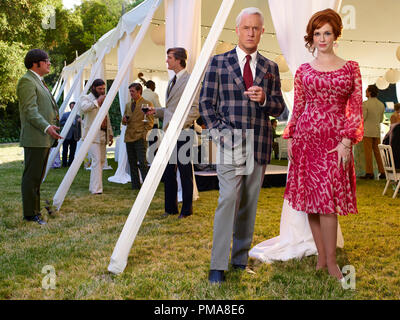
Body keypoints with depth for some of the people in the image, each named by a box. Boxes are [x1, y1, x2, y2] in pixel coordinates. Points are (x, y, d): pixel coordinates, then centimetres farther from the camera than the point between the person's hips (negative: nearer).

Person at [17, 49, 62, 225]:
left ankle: (35, 210, 20)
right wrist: (47, 127, -31)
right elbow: (30, 111, -19)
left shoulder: (39, 81, 23)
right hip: (34, 139, -10)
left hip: (44, 138, 10)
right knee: (31, 176, -5)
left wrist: (51, 128, 27)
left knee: (37, 177, 13)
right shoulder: (27, 81, -9)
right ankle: (30, 214, 1)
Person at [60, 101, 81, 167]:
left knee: (72, 151, 1)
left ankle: (70, 163, 7)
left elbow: (79, 127, 12)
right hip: (67, 136, -2)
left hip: (74, 137, 2)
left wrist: (79, 136, 6)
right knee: (65, 151, 0)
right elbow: (61, 123, 4)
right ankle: (64, 164, 7)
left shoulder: (78, 116, 13)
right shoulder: (65, 114, 8)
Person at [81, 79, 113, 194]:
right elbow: (84, 108, -26)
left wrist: (110, 133, 19)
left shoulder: (104, 100, 21)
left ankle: (93, 186, 20)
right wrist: (97, 101, -27)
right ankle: (96, 189, -16)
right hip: (92, 135, -8)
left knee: (101, 161, 9)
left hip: (103, 135, 8)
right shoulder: (87, 98, -2)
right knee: (96, 161, -15)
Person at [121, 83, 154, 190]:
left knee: (142, 162, -11)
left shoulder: (147, 104, -1)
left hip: (140, 138, -6)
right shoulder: (128, 105, 18)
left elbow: (150, 122, -3)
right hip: (129, 137, 6)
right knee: (132, 163, 8)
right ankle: (135, 185, 15)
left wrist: (144, 134, -11)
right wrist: (124, 120, 1)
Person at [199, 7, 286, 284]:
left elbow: (279, 107, 13)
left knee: (249, 204, 7)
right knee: (228, 199, -12)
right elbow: (206, 103, 4)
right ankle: (218, 266, -6)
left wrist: (264, 99, -9)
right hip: (230, 142, -3)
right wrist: (220, 133, -8)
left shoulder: (270, 67, 13)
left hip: (260, 145, 3)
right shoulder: (219, 62, 6)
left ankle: (241, 259, 19)